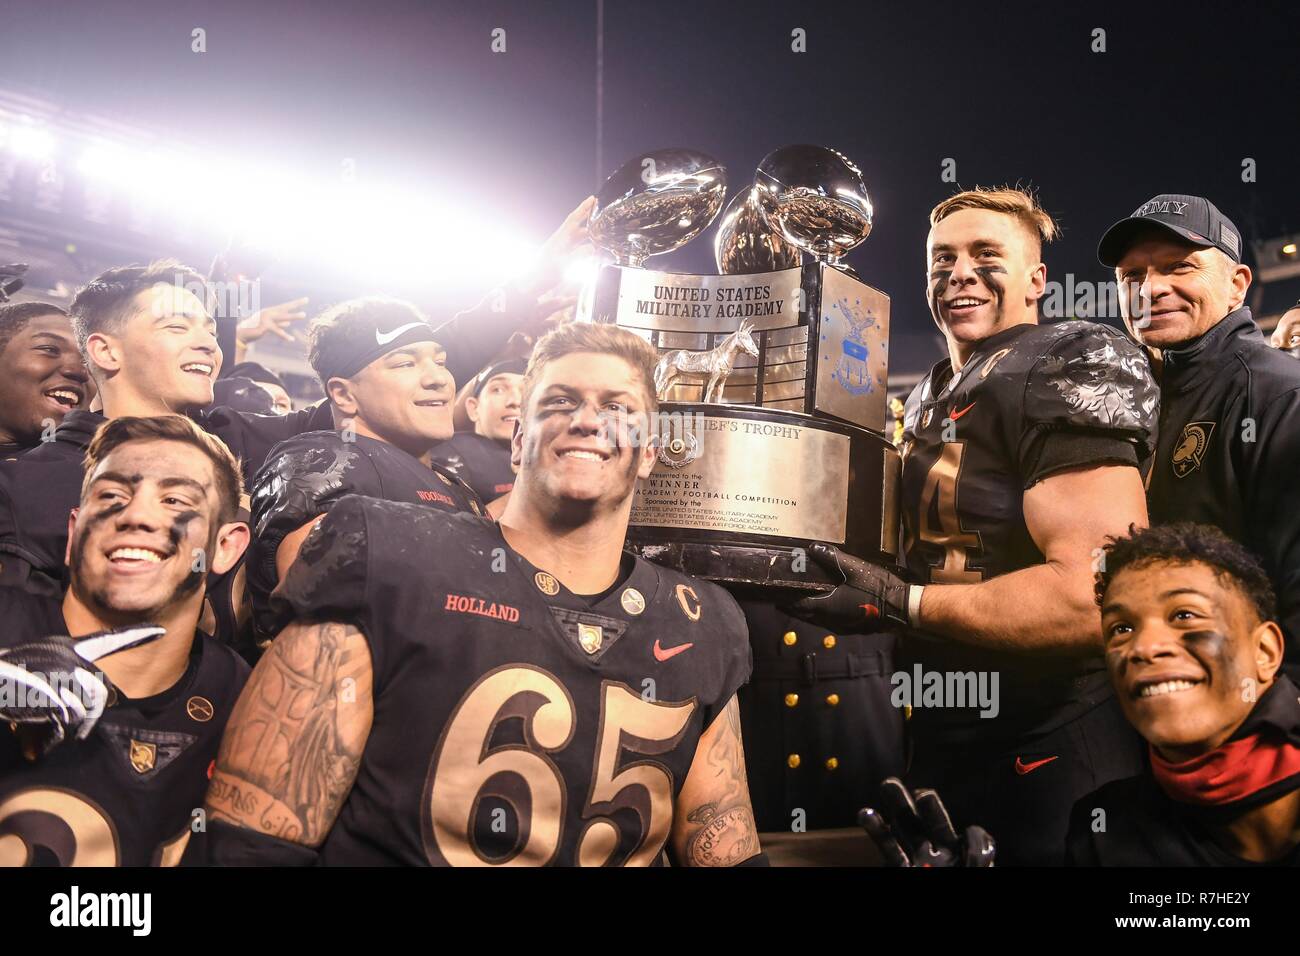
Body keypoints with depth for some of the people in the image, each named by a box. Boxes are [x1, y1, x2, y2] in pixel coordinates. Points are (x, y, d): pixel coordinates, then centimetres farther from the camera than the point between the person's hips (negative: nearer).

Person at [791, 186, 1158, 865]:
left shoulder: (1065, 372, -16)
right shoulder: (928, 399, 11)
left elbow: (1101, 594, -28)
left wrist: (898, 603, -23)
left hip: (1050, 752, -8)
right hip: (942, 739, 9)